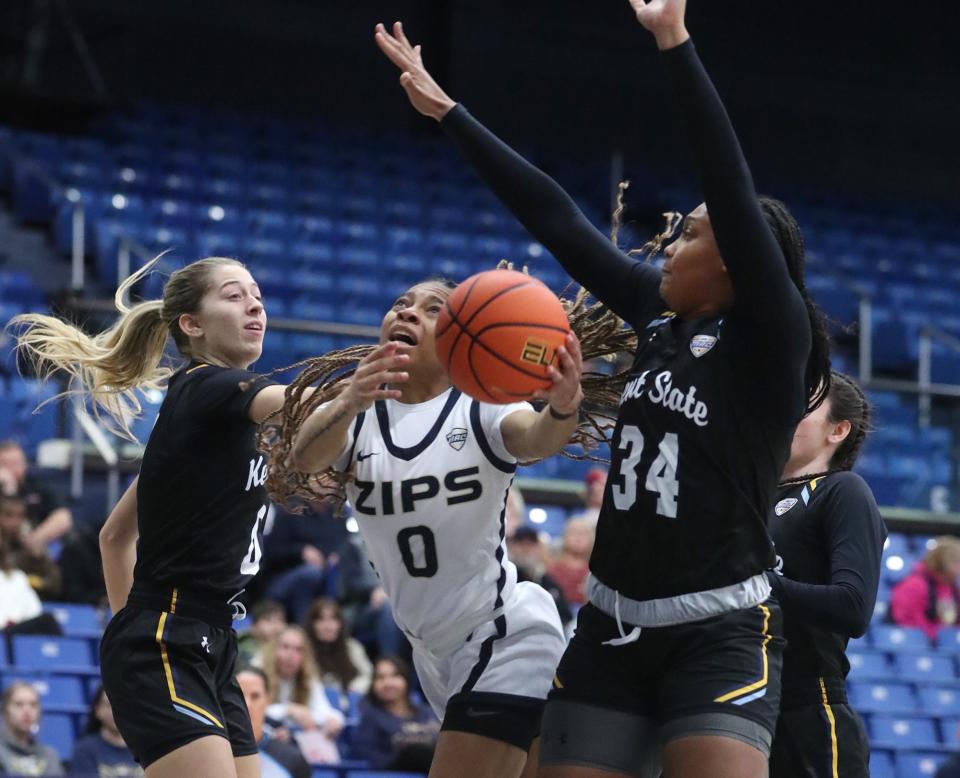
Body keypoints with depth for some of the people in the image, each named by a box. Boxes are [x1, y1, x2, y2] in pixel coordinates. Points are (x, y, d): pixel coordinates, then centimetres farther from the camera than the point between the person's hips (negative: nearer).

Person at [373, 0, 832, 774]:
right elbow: (556, 218, 11)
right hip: (613, 628, 7)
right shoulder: (658, 312, 7)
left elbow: (734, 192, -22)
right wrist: (447, 111, 14)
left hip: (721, 637, -7)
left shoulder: (770, 342, -11)